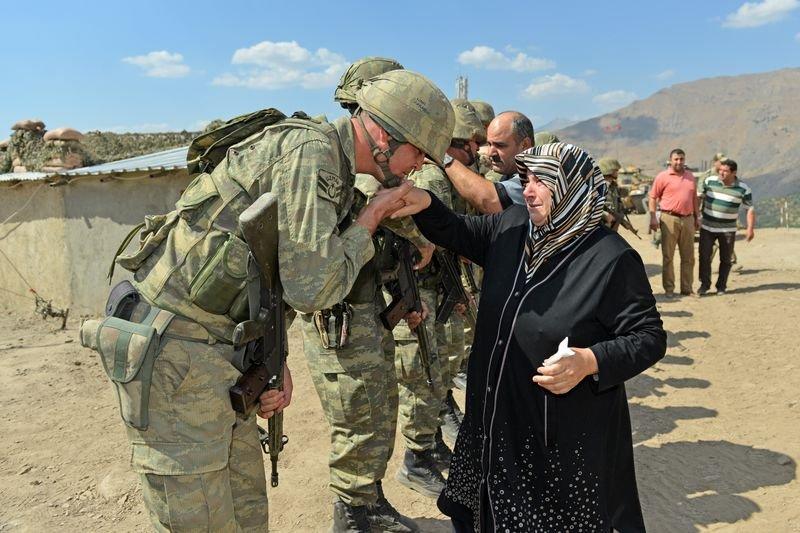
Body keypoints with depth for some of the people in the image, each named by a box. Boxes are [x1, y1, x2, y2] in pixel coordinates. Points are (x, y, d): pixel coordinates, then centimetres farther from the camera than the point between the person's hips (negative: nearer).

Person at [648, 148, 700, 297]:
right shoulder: (663, 176, -2)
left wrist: (697, 217, 17)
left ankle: (687, 289, 17)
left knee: (688, 257, 9)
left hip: (688, 219, 5)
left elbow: (694, 198, 20)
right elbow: (653, 197, -3)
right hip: (670, 219, -5)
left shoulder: (690, 176, 14)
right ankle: (669, 289, 8)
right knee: (668, 256, 0)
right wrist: (653, 217, -12)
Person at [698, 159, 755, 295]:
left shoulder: (743, 189, -6)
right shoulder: (710, 181, -2)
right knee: (704, 256, -1)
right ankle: (704, 284, 11)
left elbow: (750, 209, -2)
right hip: (707, 227, 1)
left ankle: (721, 286, 18)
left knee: (726, 259, 6)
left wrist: (750, 228, -12)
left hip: (728, 230, -1)